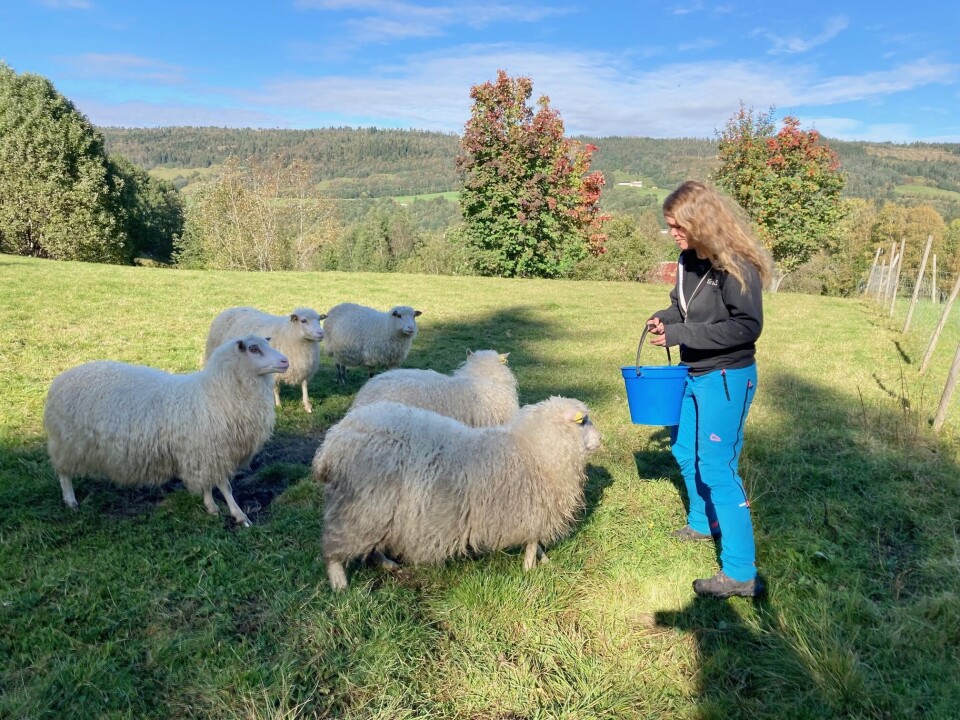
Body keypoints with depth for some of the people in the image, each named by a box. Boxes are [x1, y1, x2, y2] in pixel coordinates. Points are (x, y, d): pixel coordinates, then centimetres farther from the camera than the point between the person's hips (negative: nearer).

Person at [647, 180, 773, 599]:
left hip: (726, 377, -9)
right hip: (693, 373, 9)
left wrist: (679, 335, -26)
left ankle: (740, 573, 4)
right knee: (685, 451, 22)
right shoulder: (689, 259, 3)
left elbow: (746, 327, -23)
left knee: (717, 467, -7)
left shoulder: (736, 265, -20)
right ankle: (703, 523, 46)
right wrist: (665, 317, -5)